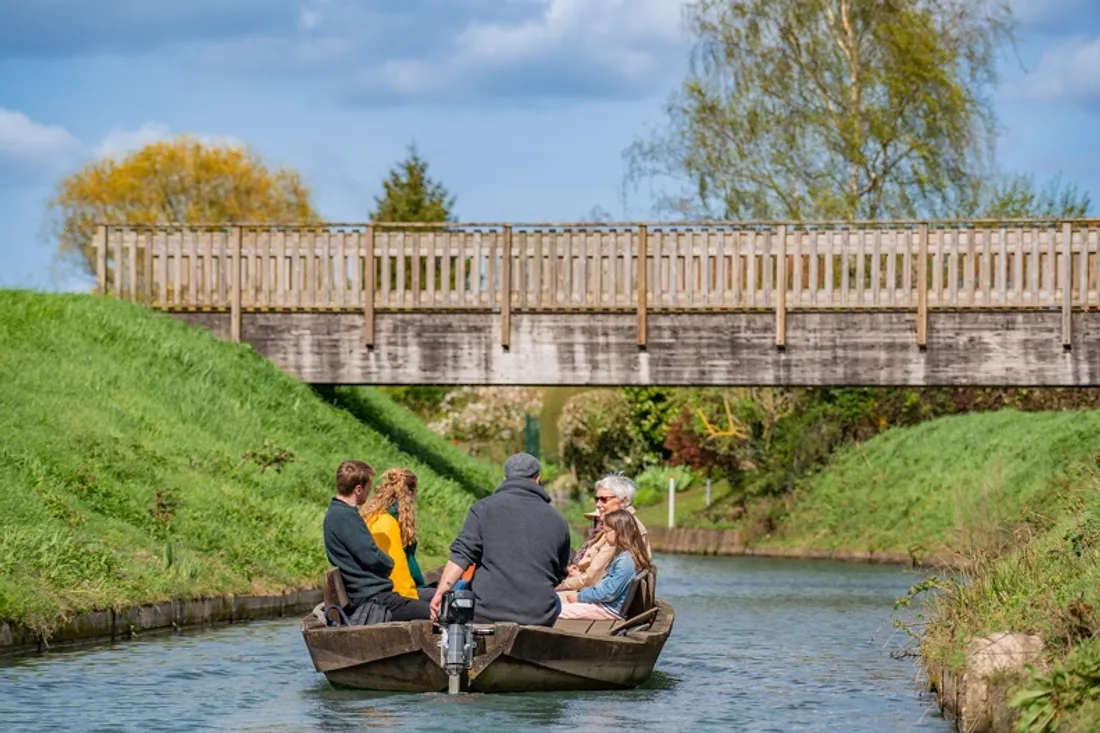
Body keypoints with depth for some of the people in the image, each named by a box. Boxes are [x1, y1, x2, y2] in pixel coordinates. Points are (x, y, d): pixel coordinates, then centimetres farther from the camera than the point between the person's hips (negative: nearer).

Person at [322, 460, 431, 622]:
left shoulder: (335, 513, 15)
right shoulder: (345, 516, -17)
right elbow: (370, 556, -19)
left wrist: (384, 562, 5)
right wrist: (389, 563, 1)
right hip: (371, 599, -10)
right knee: (430, 612, -15)